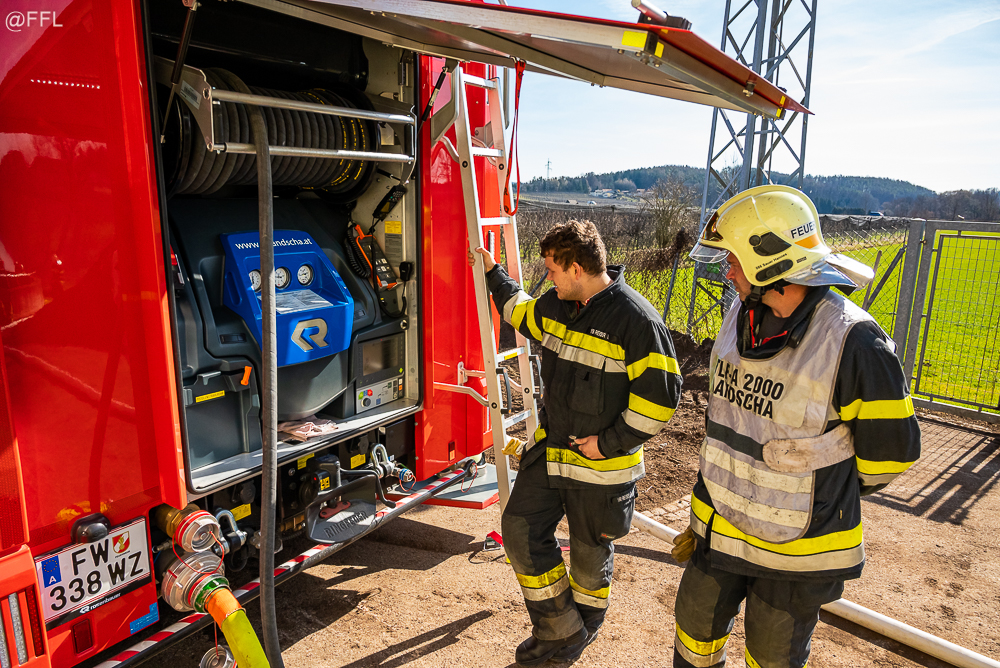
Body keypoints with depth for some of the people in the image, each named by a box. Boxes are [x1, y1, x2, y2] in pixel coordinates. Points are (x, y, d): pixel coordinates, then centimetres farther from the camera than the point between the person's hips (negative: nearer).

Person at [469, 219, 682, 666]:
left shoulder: (635, 319, -21)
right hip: (549, 447, 7)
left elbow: (660, 392, -20)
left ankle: (585, 625, 43)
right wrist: (493, 273, 29)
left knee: (590, 550, 13)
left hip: (601, 464, -6)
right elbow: (520, 313, 26)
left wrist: (611, 443, -18)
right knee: (521, 531, 7)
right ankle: (559, 629, 26)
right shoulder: (556, 306, 2)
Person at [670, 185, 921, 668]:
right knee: (695, 629, 22)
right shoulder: (743, 316, -3)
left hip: (797, 546, -5)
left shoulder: (854, 343, -24)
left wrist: (826, 492, 3)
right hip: (720, 525, 5)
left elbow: (891, 446, -12)